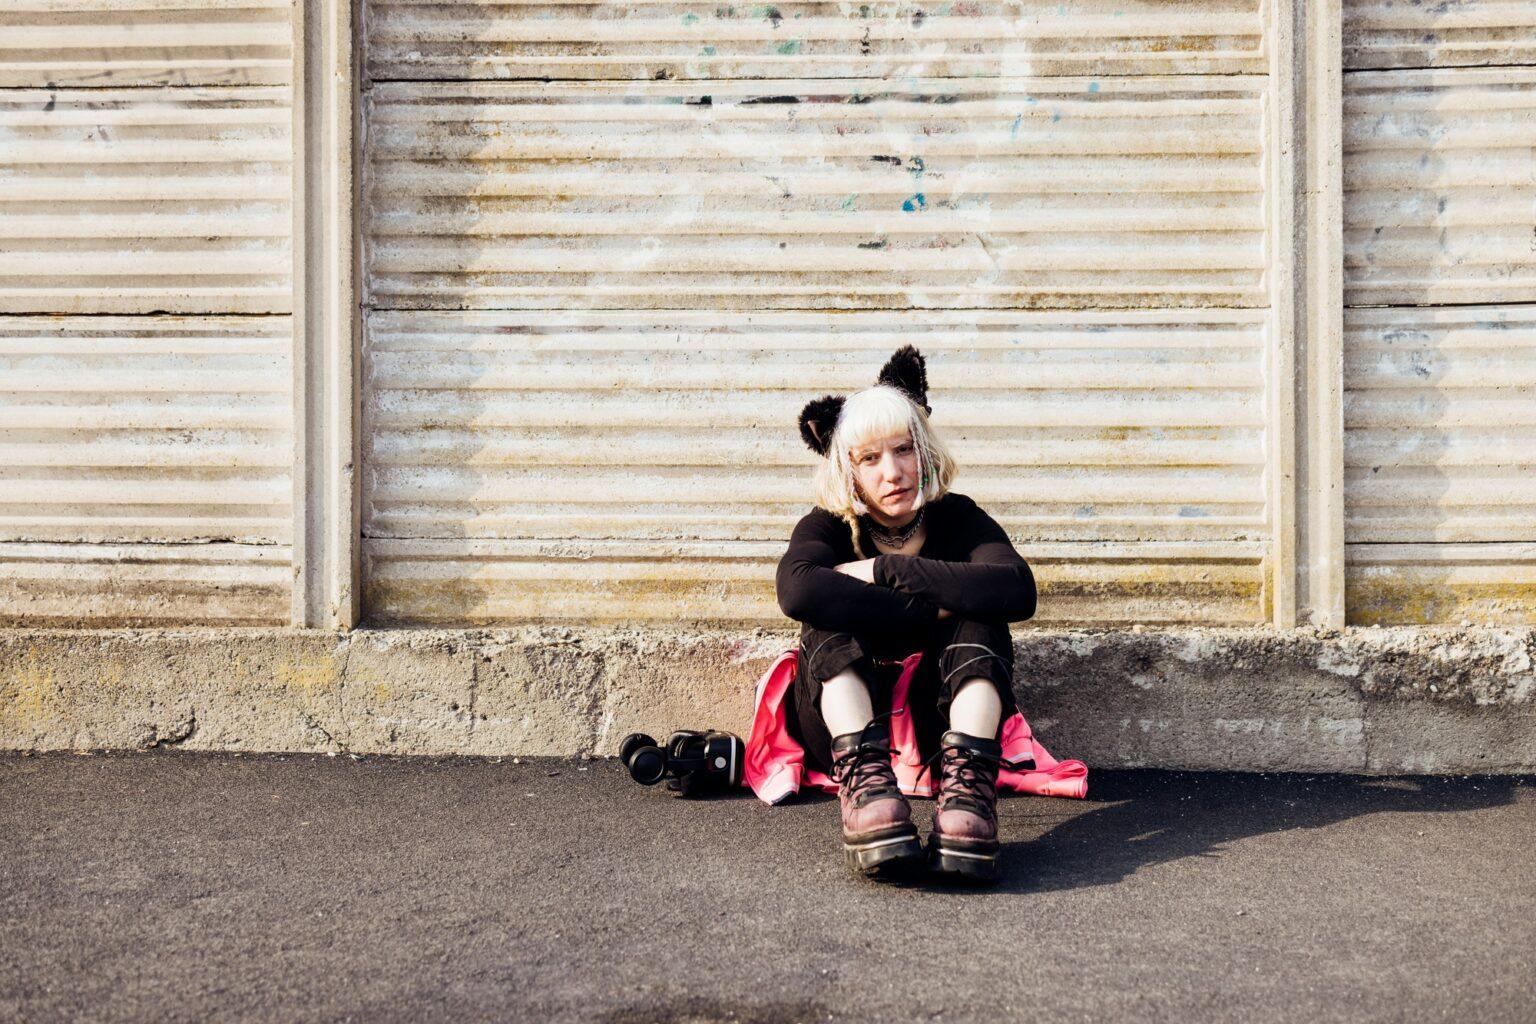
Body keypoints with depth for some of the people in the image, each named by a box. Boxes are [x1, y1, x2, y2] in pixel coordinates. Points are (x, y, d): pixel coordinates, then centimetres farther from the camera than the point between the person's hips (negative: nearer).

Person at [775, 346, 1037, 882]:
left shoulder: (957, 519, -3)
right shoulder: (828, 528, -5)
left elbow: (1018, 590, -26)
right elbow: (797, 590, -32)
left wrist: (886, 570, -25)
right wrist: (927, 610, -29)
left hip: (938, 720, 1)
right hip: (842, 729, -1)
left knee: (979, 613, -23)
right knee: (831, 611, -25)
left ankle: (967, 783, -42)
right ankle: (865, 780, -44)